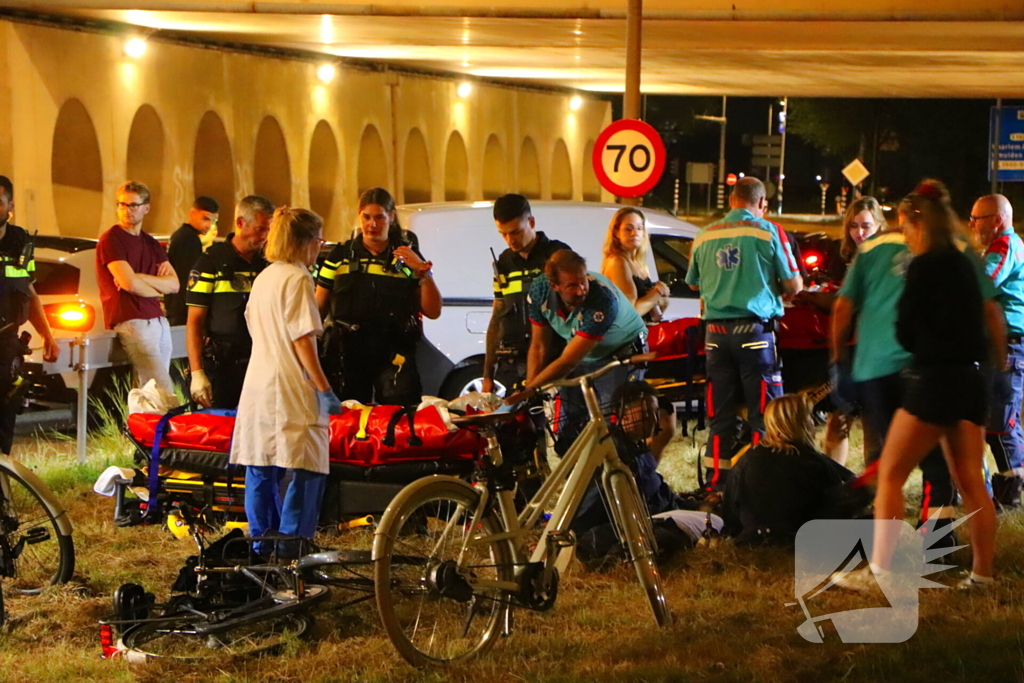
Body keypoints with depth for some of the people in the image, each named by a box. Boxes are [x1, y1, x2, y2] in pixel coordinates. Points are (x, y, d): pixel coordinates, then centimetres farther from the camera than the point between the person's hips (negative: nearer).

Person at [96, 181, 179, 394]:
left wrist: (139, 278, -8)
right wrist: (158, 287, 4)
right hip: (132, 322, -7)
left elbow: (174, 284, 6)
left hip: (158, 321, 7)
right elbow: (130, 284, -15)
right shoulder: (111, 240, -3)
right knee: (165, 394, -16)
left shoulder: (151, 244, 18)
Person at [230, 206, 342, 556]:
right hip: (290, 389, -9)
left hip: (257, 385, 9)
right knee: (307, 471, -6)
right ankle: (290, 546, -9)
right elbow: (302, 341, -15)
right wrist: (325, 389, -13)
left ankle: (262, 543, 17)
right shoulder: (297, 279, -11)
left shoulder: (263, 278, 14)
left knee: (261, 470, 12)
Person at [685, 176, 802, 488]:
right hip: (754, 331, -4)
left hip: (717, 332, 4)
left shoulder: (705, 236, 7)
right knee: (763, 415, 0)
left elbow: (693, 283, 21)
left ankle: (716, 485, 11)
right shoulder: (769, 232, -5)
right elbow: (794, 285, -2)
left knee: (720, 415, 9)